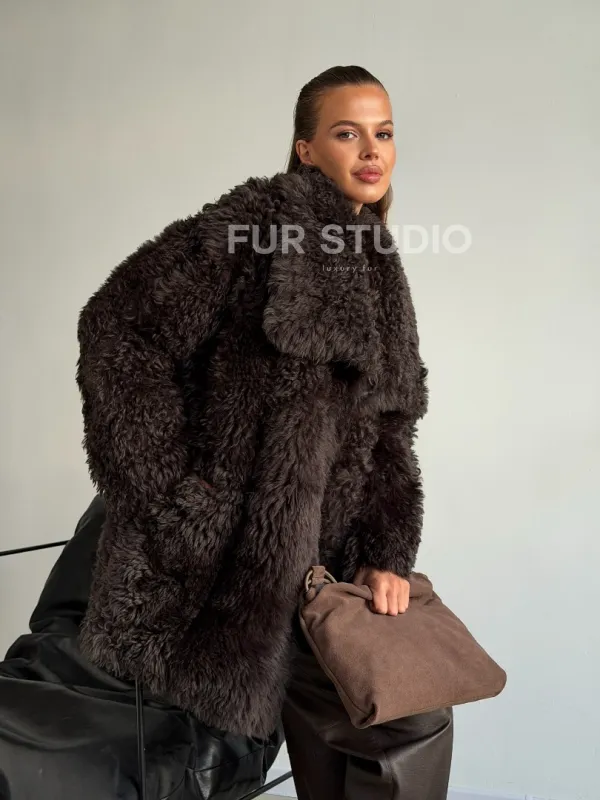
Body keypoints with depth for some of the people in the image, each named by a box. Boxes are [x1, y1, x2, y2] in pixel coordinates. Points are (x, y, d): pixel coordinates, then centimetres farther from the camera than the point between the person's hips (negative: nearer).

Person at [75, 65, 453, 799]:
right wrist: (178, 494, -17)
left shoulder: (377, 271, 15)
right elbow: (118, 326, -14)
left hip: (319, 564, 7)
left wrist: (385, 555, -1)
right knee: (414, 723, -9)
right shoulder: (261, 217, -9)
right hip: (225, 565, -7)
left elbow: (387, 434, 13)